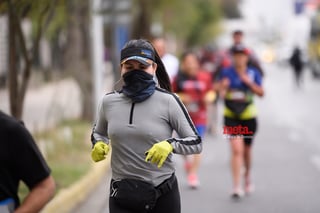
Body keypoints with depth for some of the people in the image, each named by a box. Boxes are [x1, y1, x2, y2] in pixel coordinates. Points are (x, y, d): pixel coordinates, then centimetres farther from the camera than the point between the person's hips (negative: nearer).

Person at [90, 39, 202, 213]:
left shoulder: (167, 101, -8)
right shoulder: (109, 102, 1)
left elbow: (196, 142, -5)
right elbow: (98, 132, 21)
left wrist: (171, 145, -23)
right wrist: (98, 145, -1)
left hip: (163, 195, -2)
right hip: (122, 195, 2)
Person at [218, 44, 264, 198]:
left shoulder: (253, 73, 1)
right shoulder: (226, 72, -1)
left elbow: (261, 93, -3)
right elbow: (222, 93, -1)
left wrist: (248, 82, -16)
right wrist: (224, 87, -22)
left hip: (248, 116, 2)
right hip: (231, 116, -2)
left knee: (246, 150, 15)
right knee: (236, 150, -14)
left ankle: (247, 176, 44)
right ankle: (236, 187, -14)